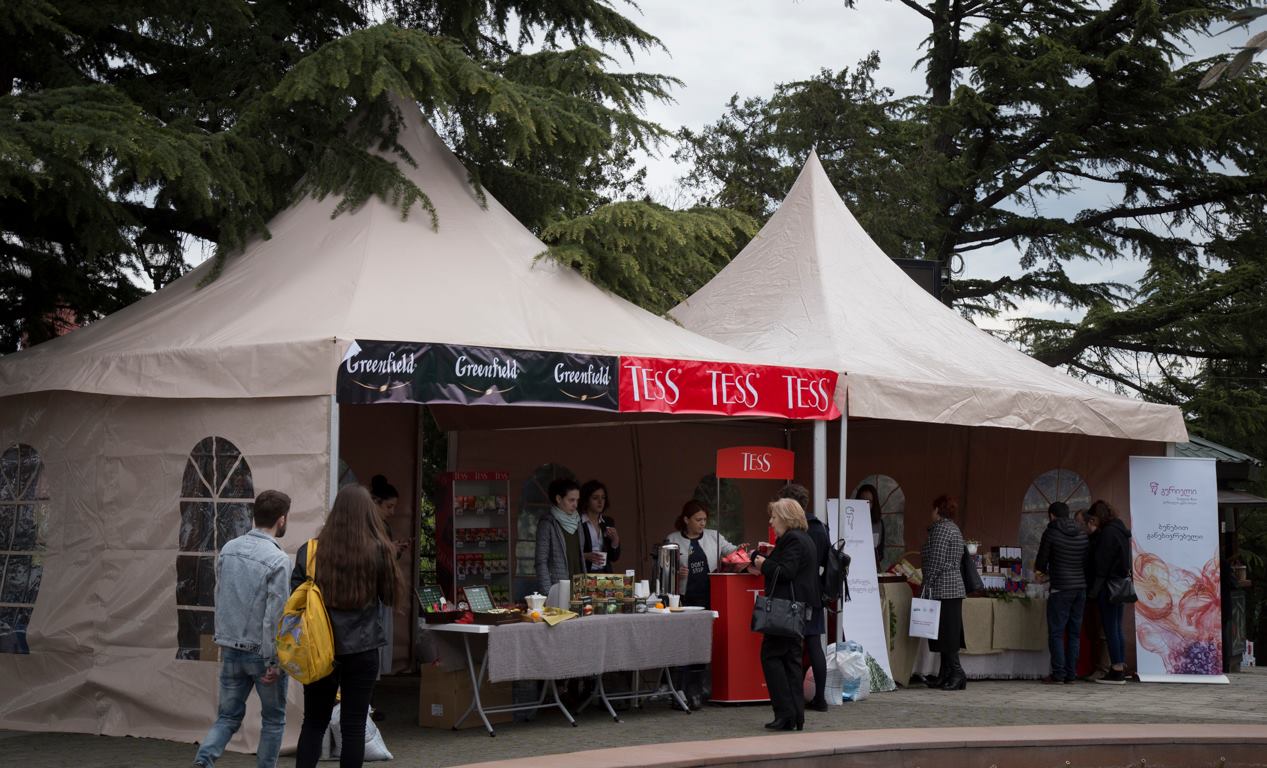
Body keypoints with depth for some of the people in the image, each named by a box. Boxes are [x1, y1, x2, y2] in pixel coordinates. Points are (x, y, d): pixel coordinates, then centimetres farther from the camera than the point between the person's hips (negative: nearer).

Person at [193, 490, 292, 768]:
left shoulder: (228, 550, 3)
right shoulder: (277, 560, -17)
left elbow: (219, 599, 10)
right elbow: (275, 616, -19)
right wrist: (274, 662, -13)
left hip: (231, 649, 5)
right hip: (261, 652, -5)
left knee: (228, 716, 11)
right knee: (273, 720, 13)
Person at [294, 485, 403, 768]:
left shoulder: (310, 550, -4)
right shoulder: (378, 551, -9)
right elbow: (392, 596, 3)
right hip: (361, 649, -2)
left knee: (314, 723, 14)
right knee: (353, 727, 6)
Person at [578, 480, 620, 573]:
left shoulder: (608, 522, 12)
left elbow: (614, 557, 13)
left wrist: (615, 540, -3)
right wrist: (586, 556, -19)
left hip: (605, 573, 4)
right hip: (584, 574, -4)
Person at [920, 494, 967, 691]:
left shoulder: (940, 528, -12)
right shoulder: (954, 529, 19)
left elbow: (936, 561, -18)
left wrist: (927, 586, -15)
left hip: (942, 589, -10)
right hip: (955, 587, 10)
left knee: (945, 633, -9)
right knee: (949, 633, 10)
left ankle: (957, 673, -13)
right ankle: (946, 675, 14)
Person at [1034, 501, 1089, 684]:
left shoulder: (1051, 533, -5)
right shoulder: (1083, 533, 9)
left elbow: (1040, 564, -2)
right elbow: (1088, 562, 14)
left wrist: (1046, 571, 20)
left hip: (1061, 588, -5)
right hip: (1081, 587, 5)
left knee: (1056, 632, -1)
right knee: (1074, 633, 9)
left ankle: (1058, 674, -6)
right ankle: (1071, 673, 8)